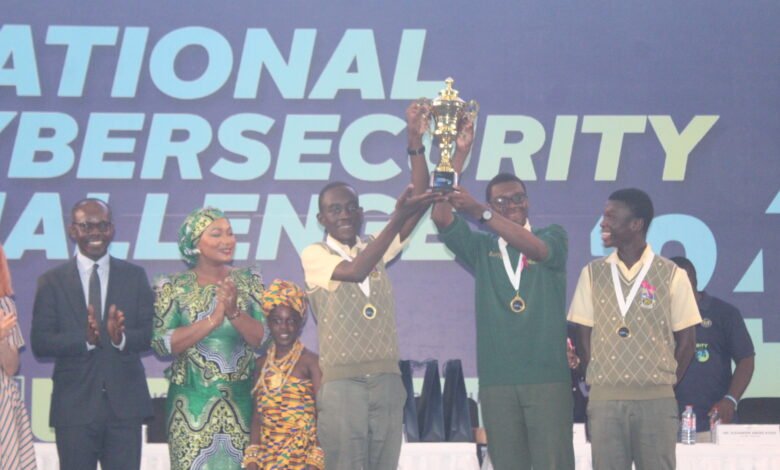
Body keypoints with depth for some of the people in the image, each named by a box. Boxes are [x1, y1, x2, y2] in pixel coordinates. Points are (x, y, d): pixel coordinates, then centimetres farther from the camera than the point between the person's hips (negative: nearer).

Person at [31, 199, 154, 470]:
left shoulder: (135, 276, 8)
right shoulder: (52, 282, 4)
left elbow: (151, 335, 2)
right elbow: (40, 343, -4)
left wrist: (121, 337, -21)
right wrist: (84, 338, -22)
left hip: (125, 403, 1)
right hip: (74, 404, -1)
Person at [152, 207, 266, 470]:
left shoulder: (249, 282, 6)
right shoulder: (174, 287, 0)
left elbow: (266, 338, -2)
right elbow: (161, 343, -11)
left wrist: (235, 313, -19)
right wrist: (212, 320, -19)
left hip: (242, 402, 2)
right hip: (193, 403, -2)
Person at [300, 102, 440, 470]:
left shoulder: (376, 249, 14)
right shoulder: (314, 256, 2)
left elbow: (419, 201, 5)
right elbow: (353, 271, -17)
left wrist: (415, 141, -5)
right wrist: (397, 218, -21)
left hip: (387, 380, 5)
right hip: (341, 383, -5)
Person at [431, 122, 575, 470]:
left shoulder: (553, 237, 8)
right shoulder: (482, 249, 13)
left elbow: (534, 248, -15)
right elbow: (442, 219, -1)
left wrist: (479, 213, -29)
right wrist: (459, 154, -7)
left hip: (549, 378, -2)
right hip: (497, 381, 2)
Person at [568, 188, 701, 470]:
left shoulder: (671, 275, 1)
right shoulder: (593, 274, 6)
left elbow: (686, 338, 5)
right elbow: (585, 335, 9)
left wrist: (665, 382, 5)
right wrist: (597, 381, 3)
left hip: (656, 399, -1)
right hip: (604, 398, 2)